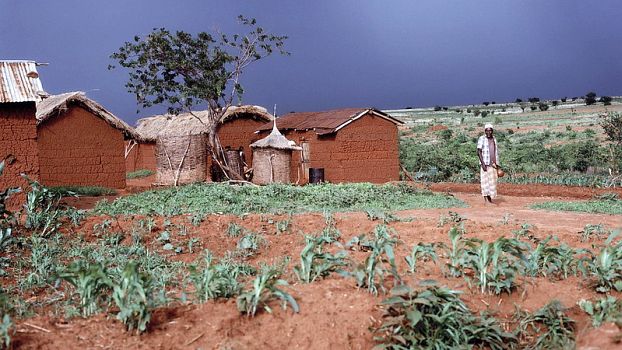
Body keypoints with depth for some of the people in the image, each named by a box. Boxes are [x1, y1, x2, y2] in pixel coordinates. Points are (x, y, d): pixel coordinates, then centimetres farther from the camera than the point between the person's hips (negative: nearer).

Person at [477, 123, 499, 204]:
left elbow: (496, 152, 18)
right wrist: (483, 163, -19)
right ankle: (486, 200, -4)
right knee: (485, 180, -6)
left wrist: (497, 164, 12)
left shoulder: (494, 139, 14)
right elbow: (479, 152, -11)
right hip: (485, 163, -6)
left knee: (492, 181, 7)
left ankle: (490, 200, 13)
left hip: (492, 164, 6)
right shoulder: (482, 139, -5)